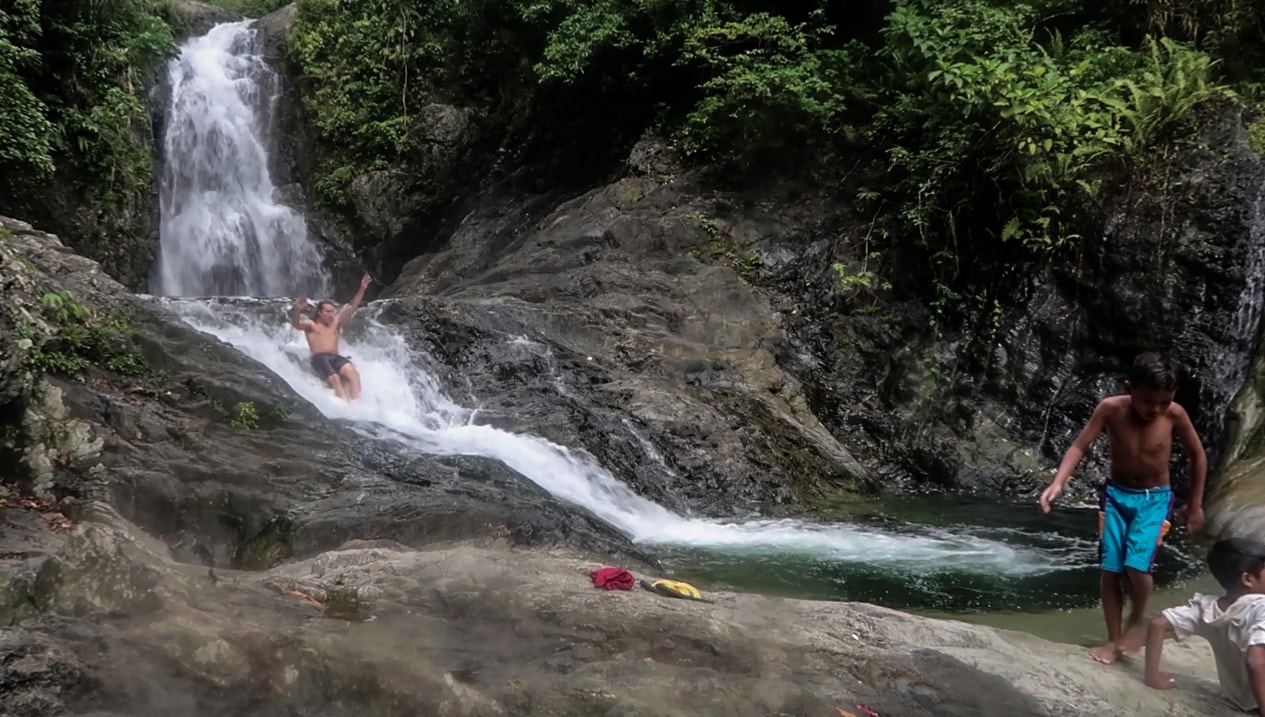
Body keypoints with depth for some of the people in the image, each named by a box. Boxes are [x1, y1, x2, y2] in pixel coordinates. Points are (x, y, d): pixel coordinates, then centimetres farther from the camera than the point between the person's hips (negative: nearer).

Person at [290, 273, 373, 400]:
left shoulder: (335, 322, 25)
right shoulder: (311, 325, 13)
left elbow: (352, 306, 20)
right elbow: (296, 324, -9)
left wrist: (362, 289, 10)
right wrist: (297, 310, -31)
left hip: (335, 357, 4)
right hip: (319, 358, -4)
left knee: (352, 372, -30)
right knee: (334, 378, -34)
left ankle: (356, 403, -43)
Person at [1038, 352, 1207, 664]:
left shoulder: (1174, 414, -17)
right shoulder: (1110, 408, -18)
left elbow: (1198, 456, -1)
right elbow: (1079, 446, -13)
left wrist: (1195, 504, 4)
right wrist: (1058, 483, -28)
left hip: (1155, 498, -1)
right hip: (1116, 494, 1)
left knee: (1137, 566, -19)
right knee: (1109, 570, -2)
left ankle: (1138, 619, 10)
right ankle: (1114, 640, 14)